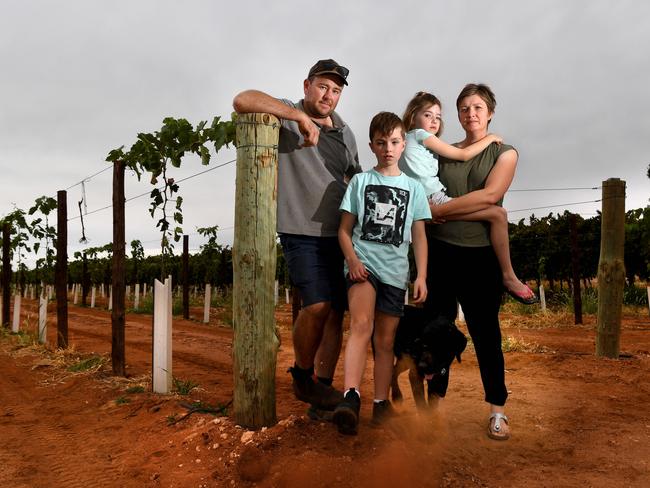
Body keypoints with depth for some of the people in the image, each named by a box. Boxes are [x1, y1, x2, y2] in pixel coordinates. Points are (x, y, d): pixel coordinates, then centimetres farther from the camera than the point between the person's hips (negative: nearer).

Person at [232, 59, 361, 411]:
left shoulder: (346, 134, 18)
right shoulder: (287, 116, 0)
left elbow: (356, 179, 28)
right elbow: (242, 101, -17)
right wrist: (300, 116, -20)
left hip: (340, 235, 6)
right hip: (302, 233, -6)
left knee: (336, 312, 4)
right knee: (318, 305, -17)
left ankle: (322, 385, 15)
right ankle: (302, 374, 7)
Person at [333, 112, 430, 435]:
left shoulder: (413, 188, 13)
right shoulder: (360, 181, 8)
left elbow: (419, 236, 11)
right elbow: (344, 229, 5)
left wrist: (421, 277, 2)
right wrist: (352, 260, -11)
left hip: (395, 271, 2)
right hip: (363, 263, -2)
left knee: (385, 339, 7)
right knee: (361, 324, -25)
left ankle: (381, 403, 17)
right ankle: (351, 397, -32)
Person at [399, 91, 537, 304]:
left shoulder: (407, 139, 24)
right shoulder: (419, 134, -3)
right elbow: (463, 155, -3)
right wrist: (489, 137, 9)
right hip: (435, 202, -10)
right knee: (498, 213, -15)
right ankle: (509, 276, -10)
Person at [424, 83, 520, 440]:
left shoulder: (504, 153, 4)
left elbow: (489, 195, -12)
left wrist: (439, 210, -11)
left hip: (480, 254, -2)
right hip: (439, 250, 2)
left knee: (485, 333, 3)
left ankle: (497, 410, 16)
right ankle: (436, 402, 18)